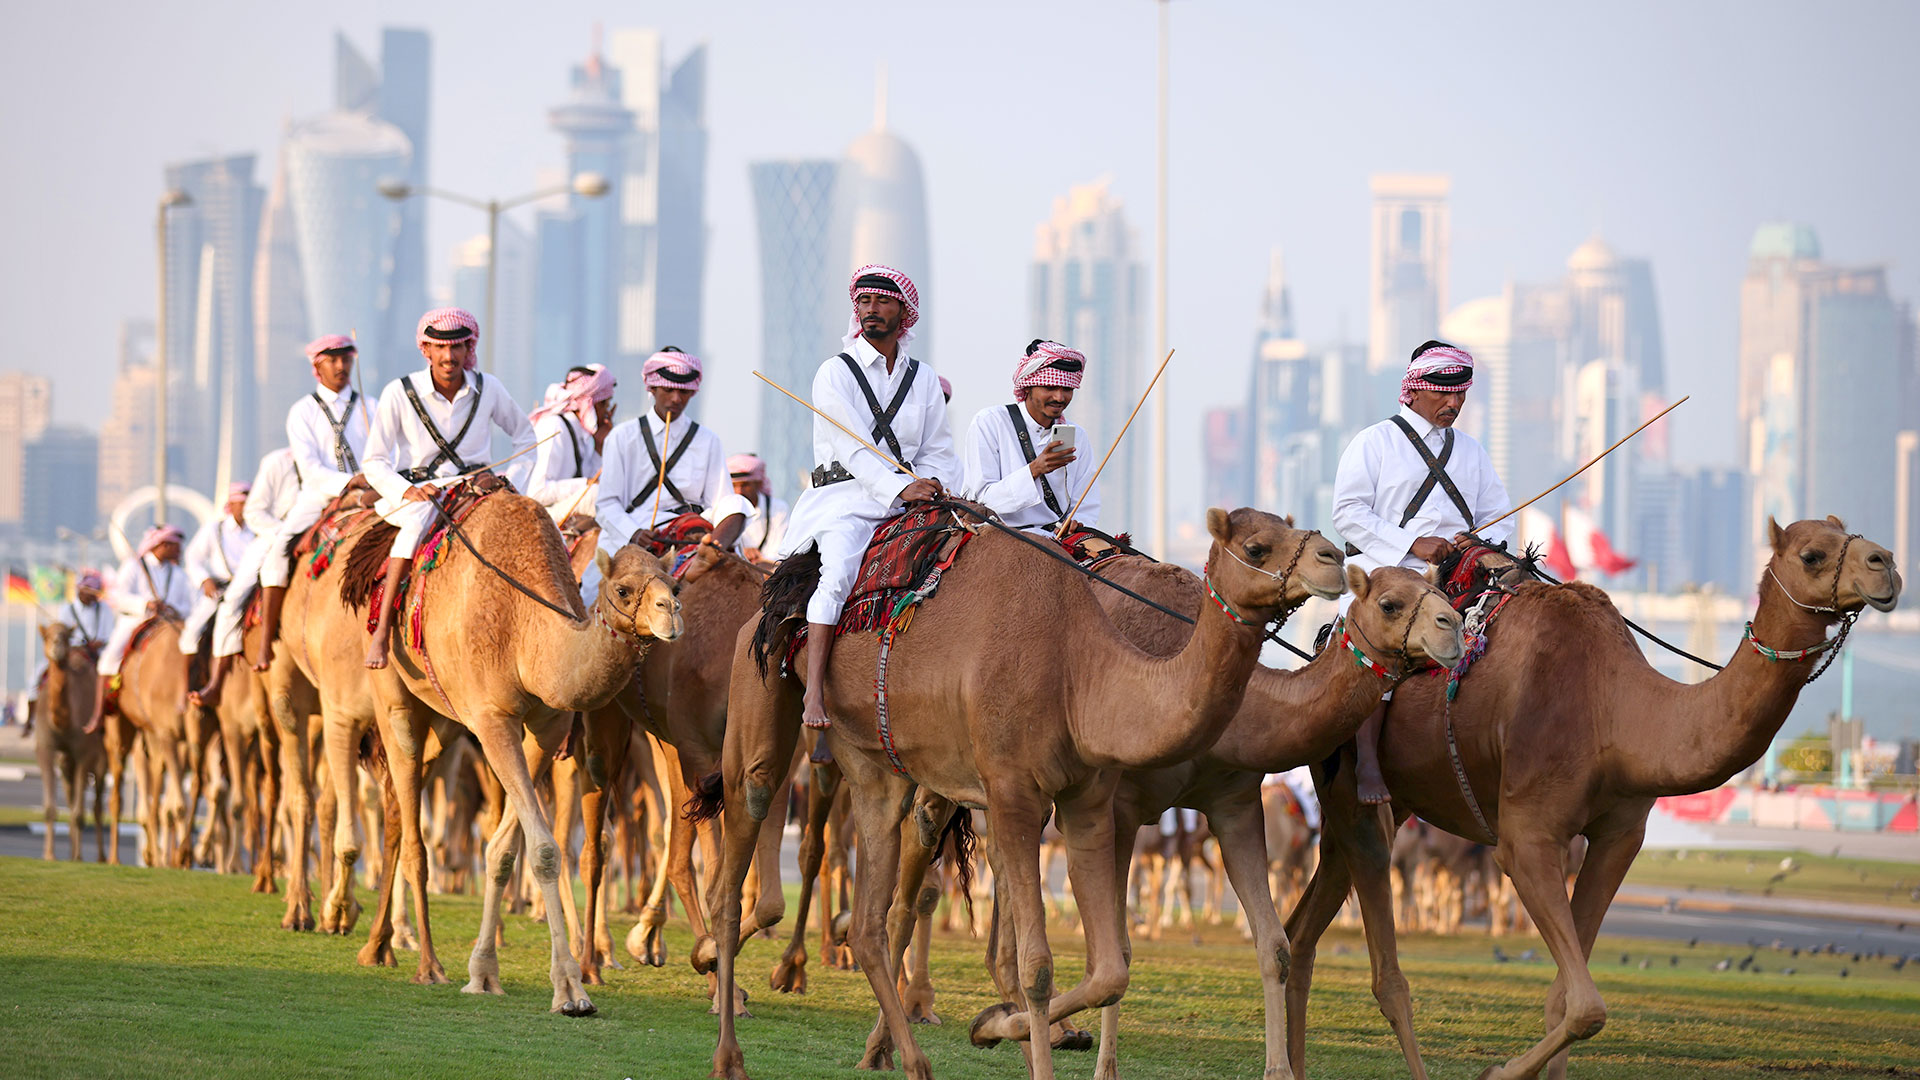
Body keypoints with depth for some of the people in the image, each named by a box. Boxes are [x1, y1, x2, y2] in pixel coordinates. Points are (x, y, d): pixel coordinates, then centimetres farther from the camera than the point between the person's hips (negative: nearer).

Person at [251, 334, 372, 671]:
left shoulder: (370, 408, 14)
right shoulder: (302, 412, 7)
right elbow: (310, 469, -5)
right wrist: (347, 483, -21)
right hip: (317, 500, -2)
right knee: (279, 546, -28)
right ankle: (266, 642, -27)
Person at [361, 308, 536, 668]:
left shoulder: (488, 390, 4)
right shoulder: (399, 393, -4)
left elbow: (526, 438, 19)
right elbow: (374, 462, -3)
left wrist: (512, 483, 3)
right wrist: (408, 490, -21)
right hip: (415, 495, -3)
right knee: (421, 516, -39)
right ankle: (382, 629, -41)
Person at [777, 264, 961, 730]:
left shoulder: (923, 379, 17)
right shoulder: (836, 373, 3)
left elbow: (940, 451, 15)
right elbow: (852, 447, -9)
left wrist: (931, 482, -9)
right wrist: (900, 488, -22)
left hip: (908, 500, 5)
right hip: (845, 498, -4)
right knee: (839, 572, -31)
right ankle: (814, 693, -35)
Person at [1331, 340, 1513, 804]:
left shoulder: (1471, 452, 24)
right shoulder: (1374, 443, 7)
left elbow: (1498, 517, 22)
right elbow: (1348, 512, -3)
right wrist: (1413, 543, -14)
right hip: (1383, 570, -5)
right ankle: (1367, 762, -33)